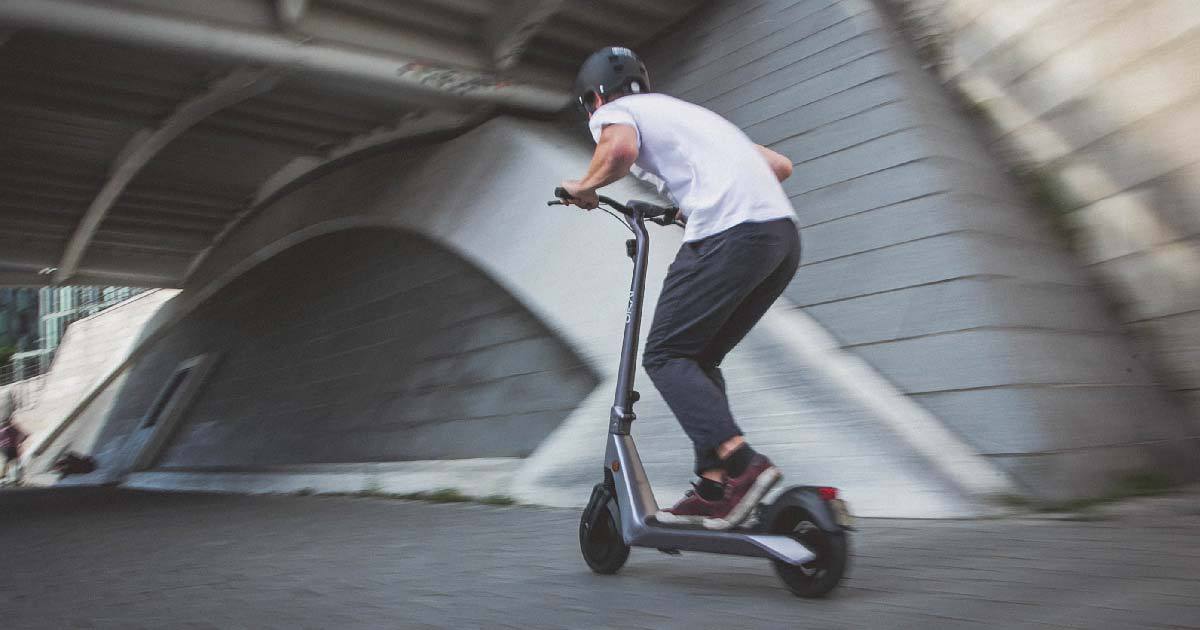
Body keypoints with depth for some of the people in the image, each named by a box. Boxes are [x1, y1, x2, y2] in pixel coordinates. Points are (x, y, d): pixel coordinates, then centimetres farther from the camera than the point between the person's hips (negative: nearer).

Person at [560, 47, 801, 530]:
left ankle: (741, 463, -16)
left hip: (729, 234, -8)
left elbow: (621, 149, -15)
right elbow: (780, 165, 33)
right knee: (700, 359, 14)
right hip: (784, 234, 8)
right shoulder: (686, 111, 35)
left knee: (666, 357, 0)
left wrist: (584, 185, 6)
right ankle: (714, 485, 8)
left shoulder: (613, 111, 13)